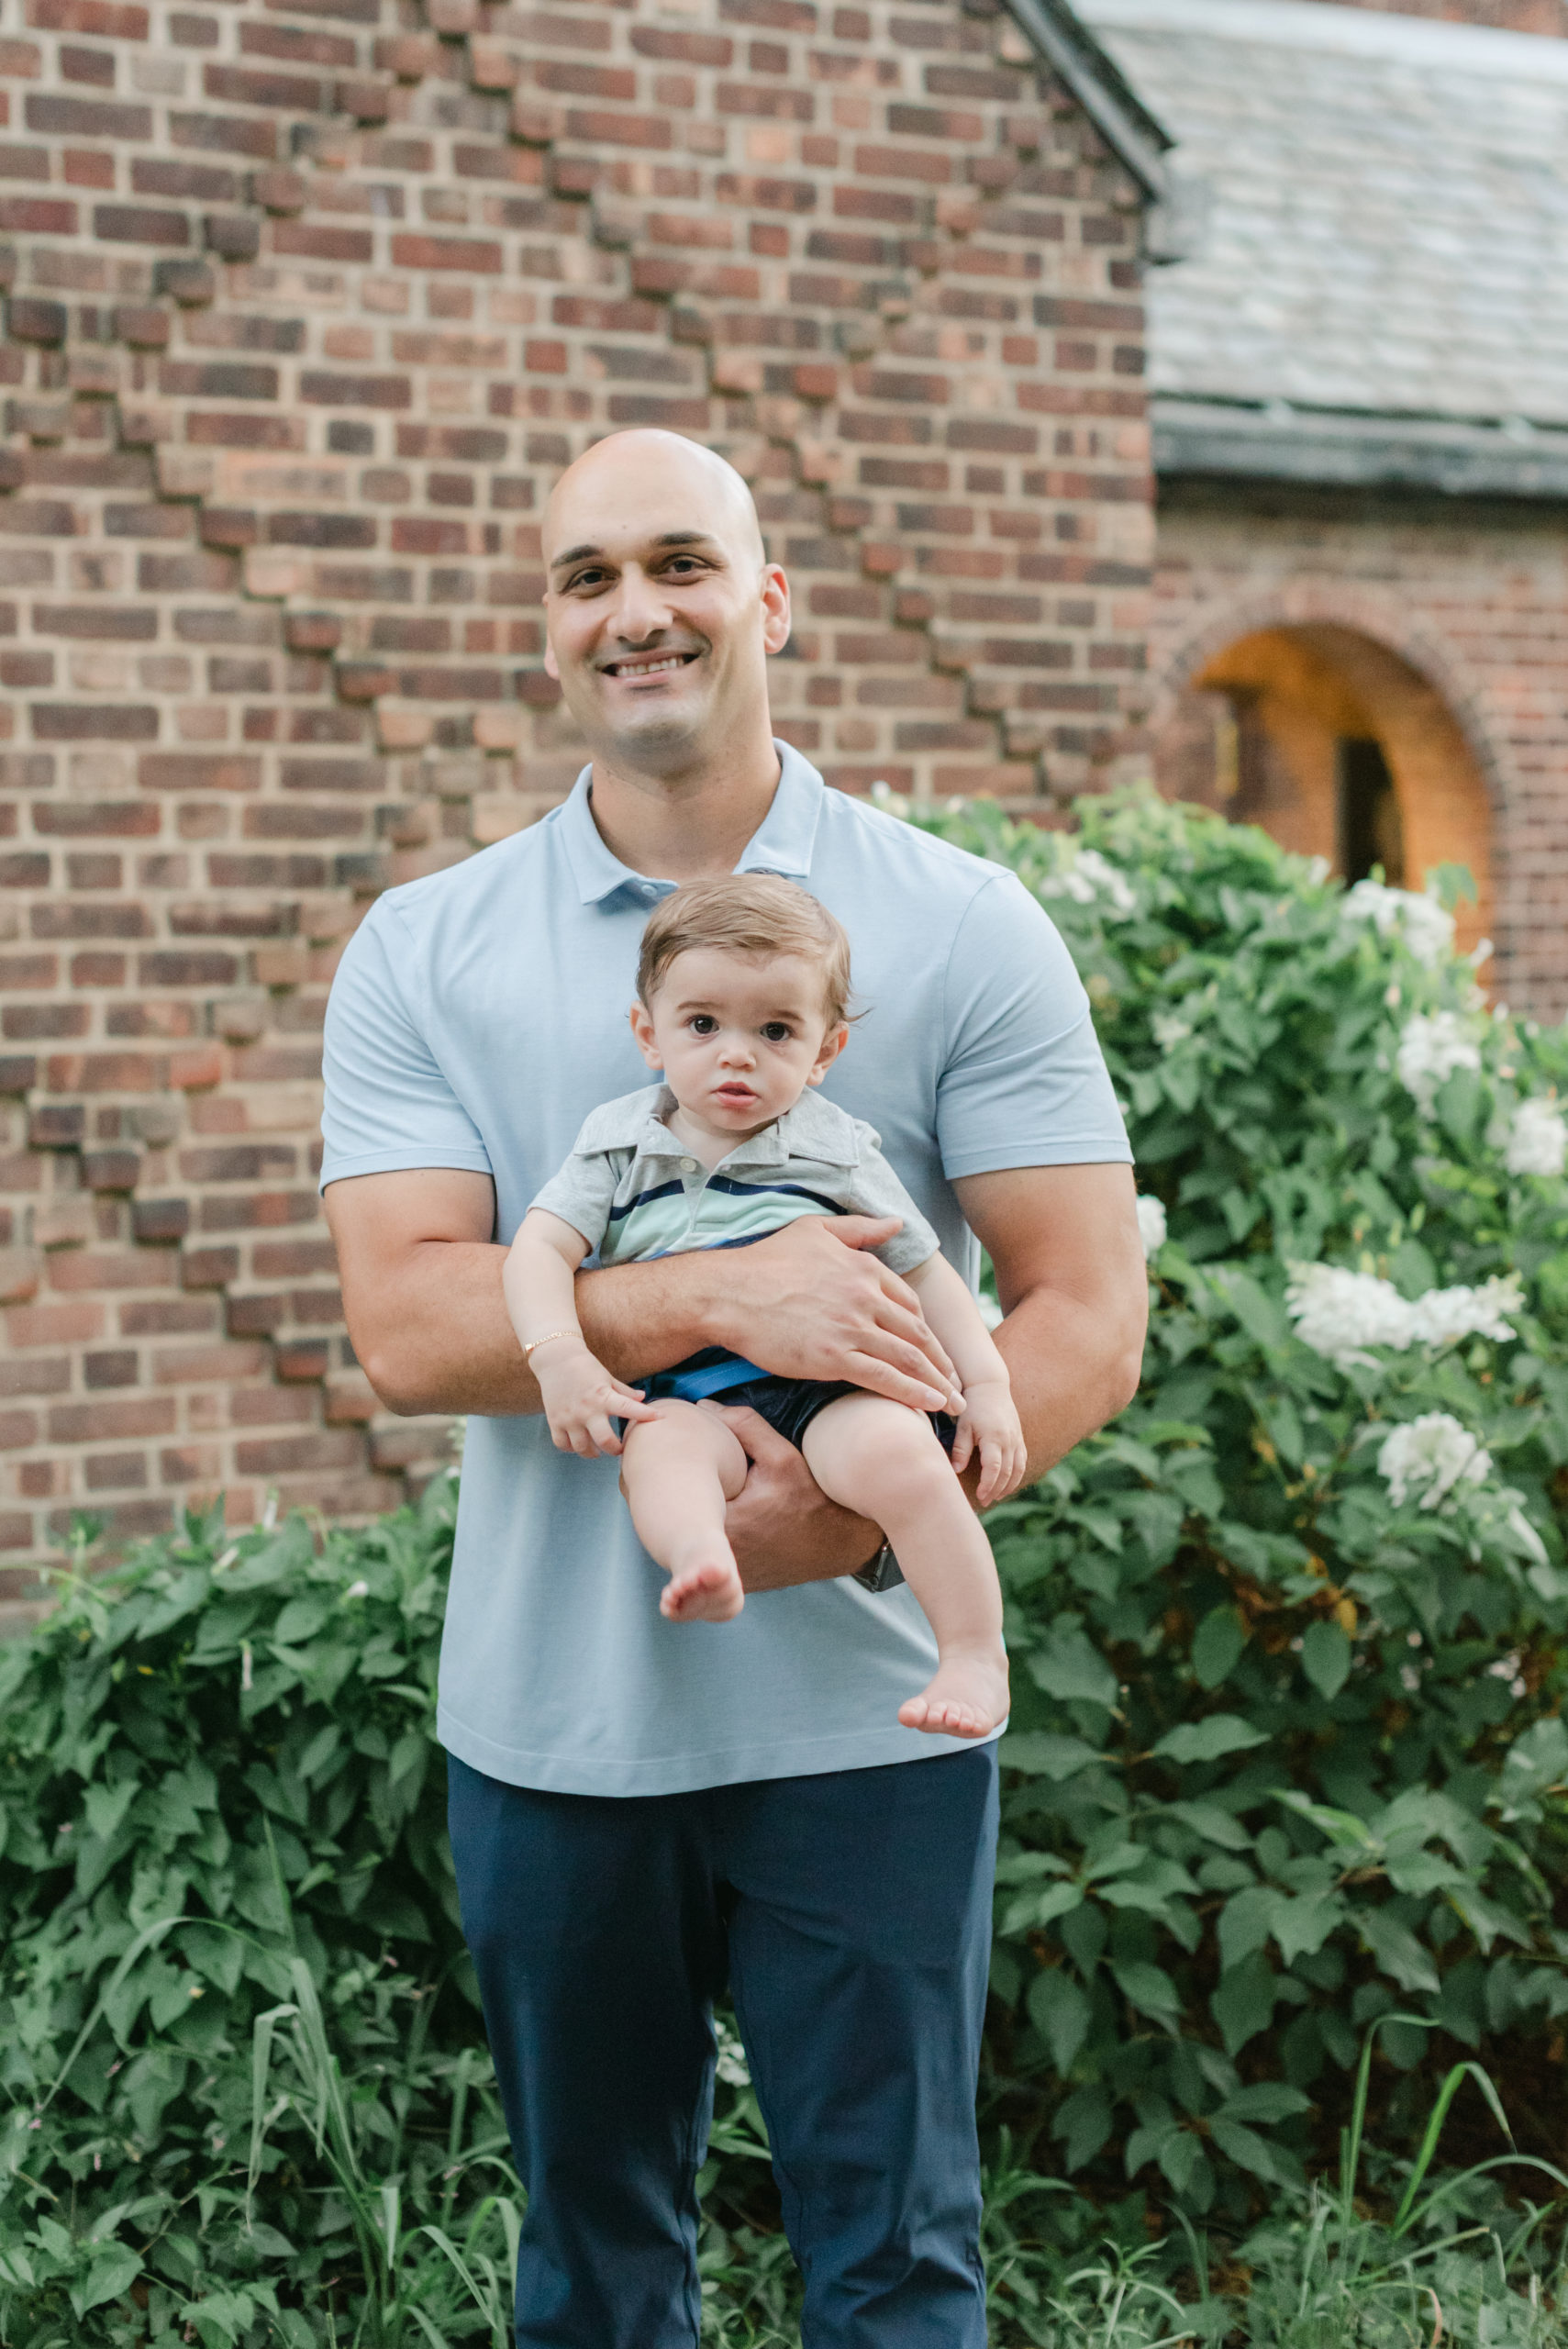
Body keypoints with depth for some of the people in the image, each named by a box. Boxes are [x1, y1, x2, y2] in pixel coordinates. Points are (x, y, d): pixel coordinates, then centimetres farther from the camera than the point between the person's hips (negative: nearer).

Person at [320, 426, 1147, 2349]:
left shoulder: (961, 930, -1)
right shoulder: (423, 957, 2)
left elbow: (1087, 1319, -6)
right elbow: (405, 1328, -9)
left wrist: (860, 1517, -22)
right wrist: (721, 1295, -24)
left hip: (860, 1716, -1)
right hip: (545, 1727, 2)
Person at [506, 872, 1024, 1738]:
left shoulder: (834, 1150, 11)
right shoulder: (619, 1145, 13)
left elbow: (924, 1272, 13)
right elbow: (538, 1252, 3)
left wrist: (988, 1384, 1)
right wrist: (559, 1357, -16)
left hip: (829, 1384, -1)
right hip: (685, 1395, 1)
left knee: (894, 1452, -32)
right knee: (657, 1446, -33)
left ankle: (976, 1655, -24)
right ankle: (700, 1564, -62)